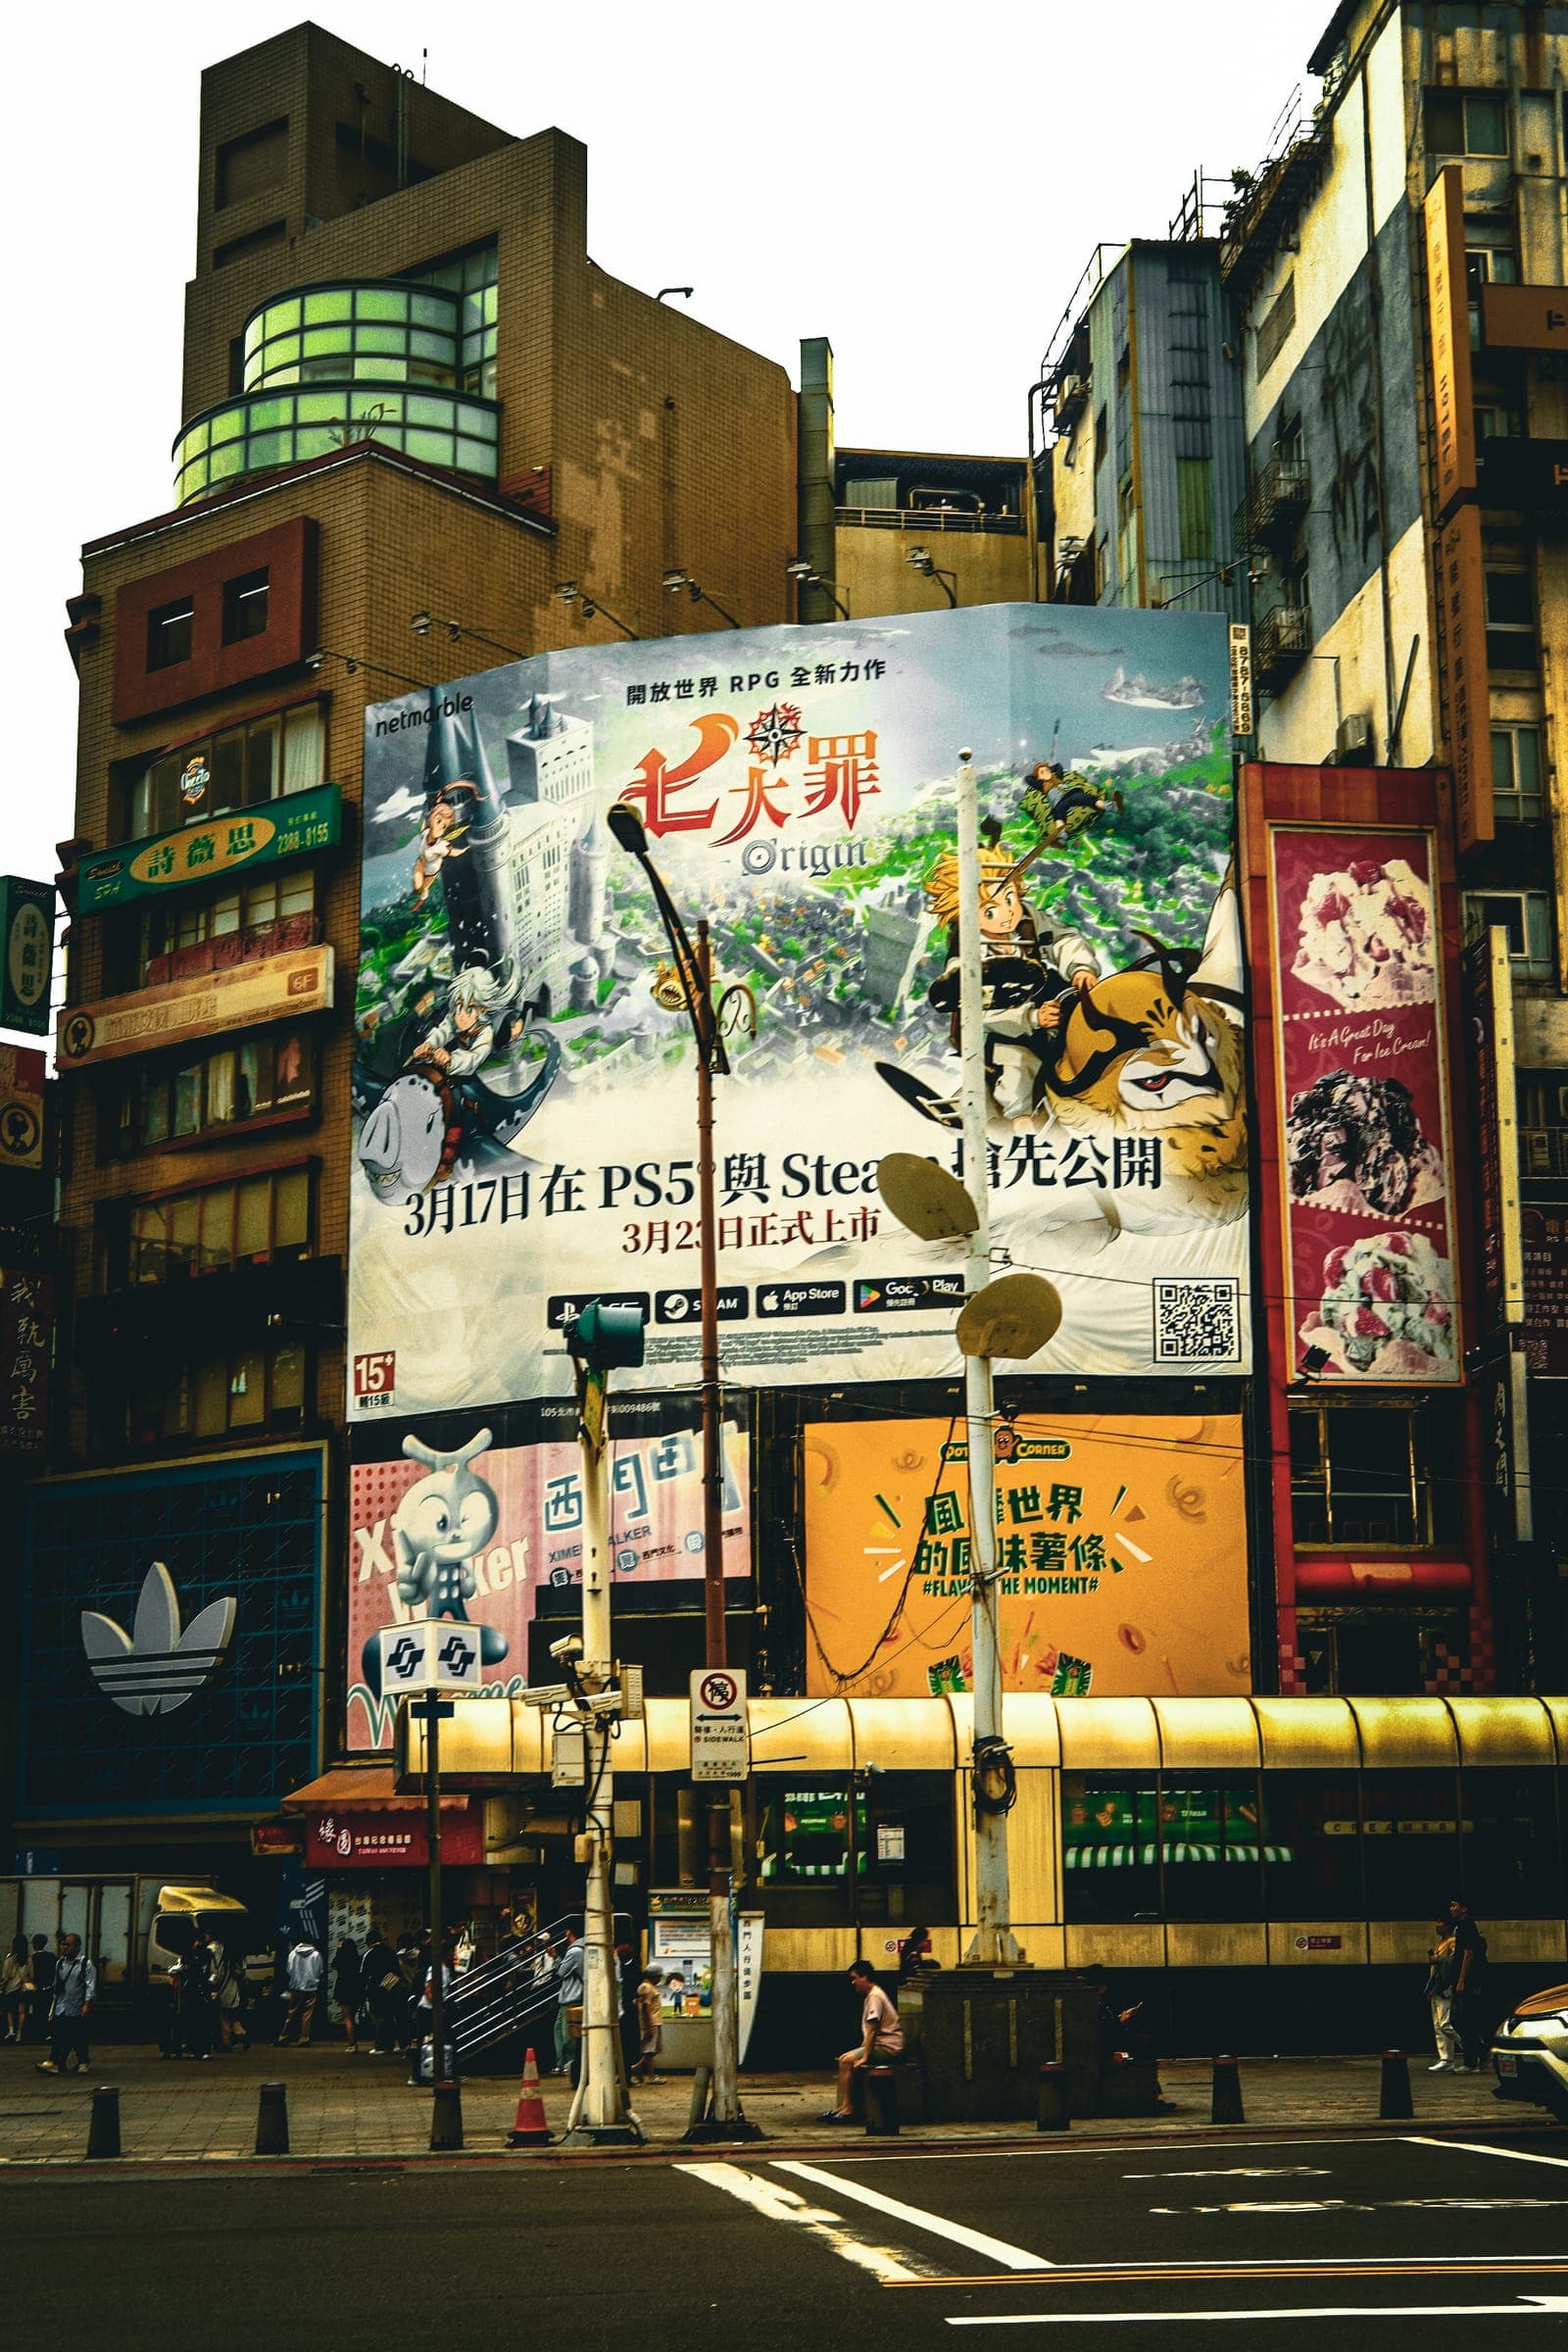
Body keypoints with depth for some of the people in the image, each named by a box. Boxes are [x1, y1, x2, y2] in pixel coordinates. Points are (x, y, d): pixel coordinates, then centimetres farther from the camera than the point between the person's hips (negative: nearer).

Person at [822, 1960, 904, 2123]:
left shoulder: (874, 1996, -15)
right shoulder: (870, 1995, 17)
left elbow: (872, 2030, -20)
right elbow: (869, 2031, 21)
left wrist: (865, 2057, -21)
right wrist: (861, 2051, 15)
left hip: (888, 2047, -10)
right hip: (882, 2044, 10)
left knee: (846, 2061, -17)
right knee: (843, 2059, 4)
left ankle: (847, 2109, -17)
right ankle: (842, 2107, 1)